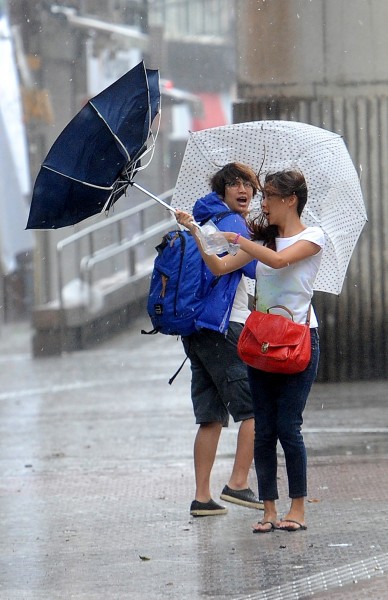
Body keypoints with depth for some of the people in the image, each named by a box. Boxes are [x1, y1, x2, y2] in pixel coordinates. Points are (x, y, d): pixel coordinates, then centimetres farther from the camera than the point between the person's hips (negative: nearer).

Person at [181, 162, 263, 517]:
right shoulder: (230, 222, -7)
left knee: (211, 416, 8)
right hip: (225, 327, -9)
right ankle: (238, 484, -9)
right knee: (256, 407, -4)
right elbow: (259, 268, -15)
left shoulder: (204, 222, 21)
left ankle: (202, 497, 3)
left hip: (195, 328, 9)